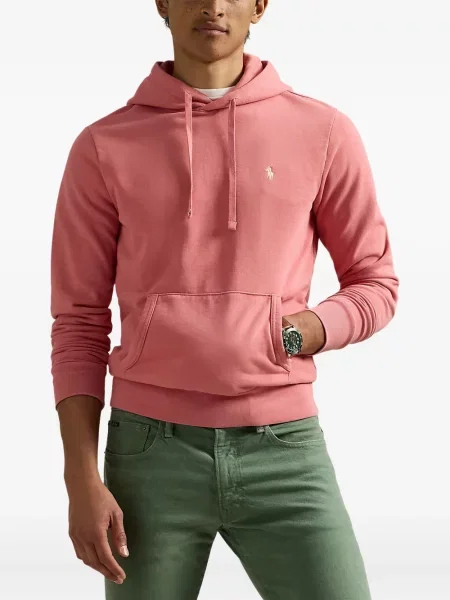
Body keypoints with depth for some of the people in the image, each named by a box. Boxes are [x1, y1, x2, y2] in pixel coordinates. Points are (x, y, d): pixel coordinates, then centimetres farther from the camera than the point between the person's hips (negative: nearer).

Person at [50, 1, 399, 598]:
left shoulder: (324, 133, 2)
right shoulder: (103, 147, 3)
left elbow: (375, 287, 9)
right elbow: (79, 322, 3)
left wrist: (289, 336, -11)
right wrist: (82, 480, -6)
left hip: (285, 451, 0)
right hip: (151, 455, 0)